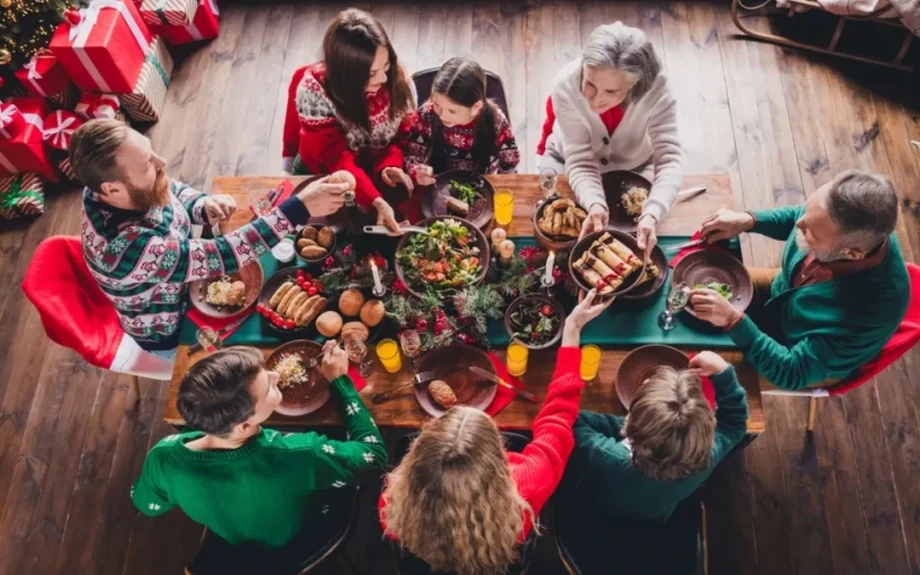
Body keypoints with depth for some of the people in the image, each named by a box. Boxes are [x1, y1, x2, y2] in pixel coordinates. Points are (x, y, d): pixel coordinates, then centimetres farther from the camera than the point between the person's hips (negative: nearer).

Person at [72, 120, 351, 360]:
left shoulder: (135, 193, -22)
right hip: (170, 332, -6)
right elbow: (218, 257, -43)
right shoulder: (126, 249, -44)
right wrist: (299, 208, -47)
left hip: (185, 279, 6)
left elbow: (174, 191, -2)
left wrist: (204, 205, -25)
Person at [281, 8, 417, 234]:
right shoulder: (314, 90, -31)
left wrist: (390, 165, -32)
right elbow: (338, 160, -34)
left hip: (376, 174, 3)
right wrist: (376, 201, -48)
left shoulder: (394, 78, -21)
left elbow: (402, 132, -10)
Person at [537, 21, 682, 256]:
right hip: (566, 159, 0)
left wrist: (651, 215, -57)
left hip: (633, 166, 1)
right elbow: (580, 161, -33)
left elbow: (669, 161, -38)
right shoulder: (566, 85, -36)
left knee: (641, 232, -5)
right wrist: (595, 204, -53)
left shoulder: (657, 91, -35)